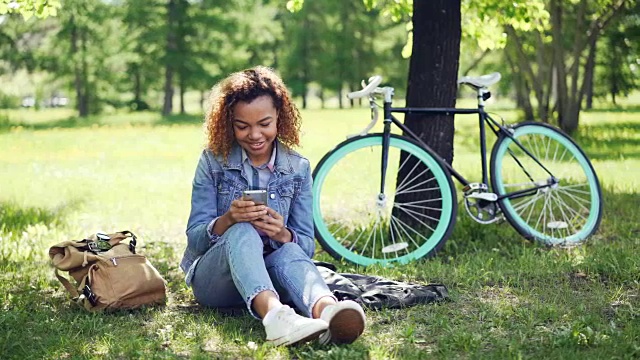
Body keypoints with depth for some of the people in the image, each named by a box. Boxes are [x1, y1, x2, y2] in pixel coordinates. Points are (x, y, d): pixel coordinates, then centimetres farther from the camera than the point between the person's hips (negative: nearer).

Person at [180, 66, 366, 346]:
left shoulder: (298, 168, 5)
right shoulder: (214, 161, 1)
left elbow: (307, 246, 2)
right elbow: (194, 238, -3)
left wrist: (283, 234, -21)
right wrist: (227, 220, -25)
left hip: (271, 276, 2)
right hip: (214, 278, -1)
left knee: (289, 253, -33)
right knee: (242, 233, -34)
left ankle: (326, 310, -67)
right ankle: (273, 313, -65)